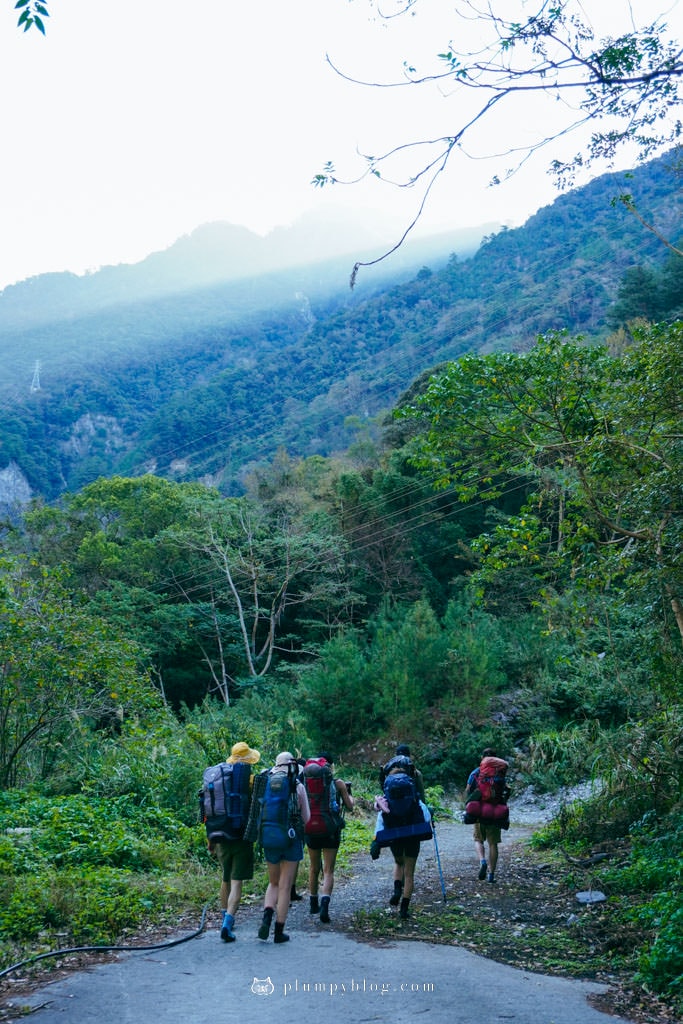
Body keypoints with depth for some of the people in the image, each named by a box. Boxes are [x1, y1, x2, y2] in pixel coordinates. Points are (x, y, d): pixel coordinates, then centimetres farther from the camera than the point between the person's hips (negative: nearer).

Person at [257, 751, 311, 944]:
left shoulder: (266, 784, 3)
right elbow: (306, 818, 2)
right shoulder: (298, 786, -4)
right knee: (285, 887, 6)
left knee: (274, 883, 19)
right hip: (291, 839, -3)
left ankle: (267, 916, -4)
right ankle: (279, 931, 7)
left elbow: (259, 813, 6)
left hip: (268, 837, 3)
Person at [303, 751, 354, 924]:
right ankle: (325, 903, -22)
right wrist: (349, 795, 23)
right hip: (331, 831, -2)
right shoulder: (338, 784, -5)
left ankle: (314, 904, 33)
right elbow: (349, 806, 3)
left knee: (314, 868, 20)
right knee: (328, 871, 0)